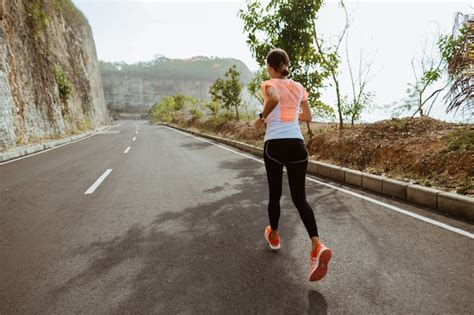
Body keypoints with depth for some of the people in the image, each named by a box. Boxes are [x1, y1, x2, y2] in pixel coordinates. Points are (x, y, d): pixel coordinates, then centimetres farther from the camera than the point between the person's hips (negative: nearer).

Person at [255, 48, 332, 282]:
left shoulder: (269, 84, 0)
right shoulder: (299, 87, 14)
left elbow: (274, 98, -25)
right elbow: (307, 117, 22)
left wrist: (263, 117, -9)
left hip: (274, 144, -3)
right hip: (297, 144, 4)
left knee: (274, 194, 14)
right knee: (299, 198, 7)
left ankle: (273, 236, 35)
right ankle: (317, 246, -10)